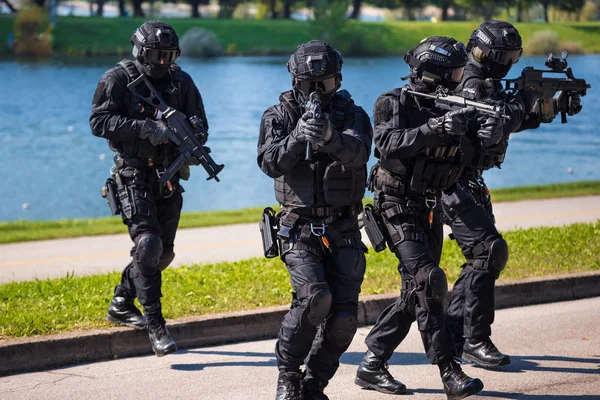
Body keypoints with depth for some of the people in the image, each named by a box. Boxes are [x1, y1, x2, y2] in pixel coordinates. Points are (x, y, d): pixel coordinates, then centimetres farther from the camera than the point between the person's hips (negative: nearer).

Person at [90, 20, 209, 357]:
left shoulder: (182, 82, 6)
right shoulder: (118, 79, -6)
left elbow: (200, 124, 6)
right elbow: (100, 122, -13)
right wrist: (144, 127, -23)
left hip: (168, 176, 5)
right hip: (135, 174, -5)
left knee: (164, 252, 10)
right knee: (148, 244, -18)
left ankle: (121, 304, 30)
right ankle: (156, 326, -14)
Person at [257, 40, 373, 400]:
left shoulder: (353, 115, 1)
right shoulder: (279, 116, 1)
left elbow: (357, 152, -21)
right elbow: (270, 164, -15)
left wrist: (331, 137, -42)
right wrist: (297, 137, -33)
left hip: (344, 231, 2)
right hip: (299, 230, -2)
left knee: (344, 318, -6)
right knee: (315, 296, -25)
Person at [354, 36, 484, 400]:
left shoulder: (448, 107, 5)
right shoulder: (394, 104, -13)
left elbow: (461, 163, 2)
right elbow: (389, 145, -30)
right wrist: (435, 128, -41)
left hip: (430, 209, 7)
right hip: (399, 207, -7)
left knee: (417, 293, 7)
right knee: (428, 282, -19)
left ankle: (373, 365, 17)